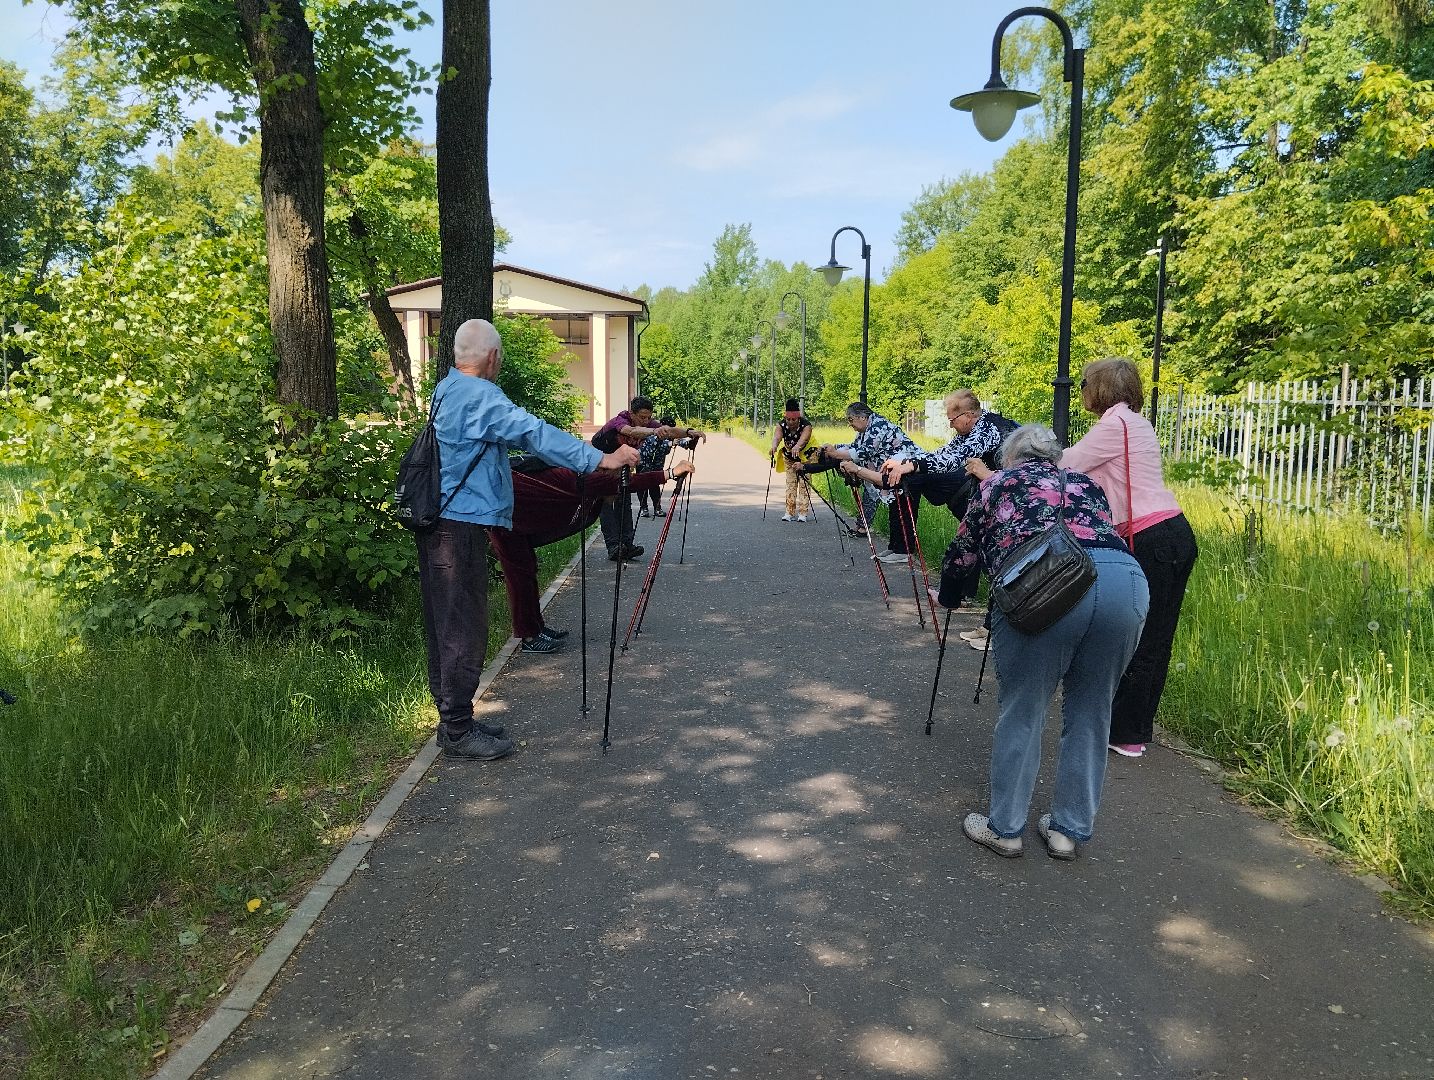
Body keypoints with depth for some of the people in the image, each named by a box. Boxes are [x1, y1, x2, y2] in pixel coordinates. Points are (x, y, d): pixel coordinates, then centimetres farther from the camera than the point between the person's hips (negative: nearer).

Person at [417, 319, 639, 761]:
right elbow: (534, 433, -24)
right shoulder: (478, 394, -14)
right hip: (459, 523, -10)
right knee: (464, 628, -5)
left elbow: (509, 433, 32)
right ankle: (458, 732, 1)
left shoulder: (446, 389, 18)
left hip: (435, 521, 10)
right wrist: (600, 458, -26)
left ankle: (453, 719, 23)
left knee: (445, 625, 14)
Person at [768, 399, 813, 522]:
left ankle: (803, 513, -7)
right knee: (790, 484, 3)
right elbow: (776, 437, -38)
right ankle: (790, 512, 5)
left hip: (805, 456, -4)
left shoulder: (806, 425, -29)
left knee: (803, 484, -8)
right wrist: (774, 447, -61)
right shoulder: (782, 425, -19)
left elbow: (804, 438, -49)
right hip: (789, 457, 4)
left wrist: (797, 447, -71)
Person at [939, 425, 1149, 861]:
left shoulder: (996, 484, 27)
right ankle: (1069, 830, 28)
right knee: (1089, 714, 17)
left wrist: (950, 595, 52)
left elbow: (962, 555, 32)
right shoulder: (1085, 483, 34)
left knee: (1021, 712, 11)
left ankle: (1004, 828, 23)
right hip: (1128, 579, 4)